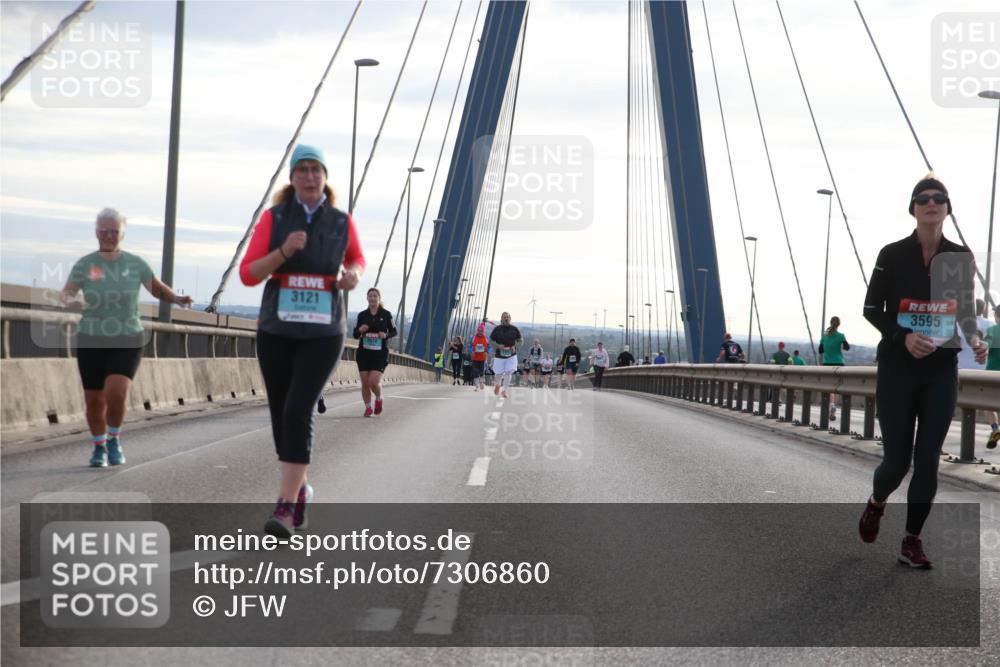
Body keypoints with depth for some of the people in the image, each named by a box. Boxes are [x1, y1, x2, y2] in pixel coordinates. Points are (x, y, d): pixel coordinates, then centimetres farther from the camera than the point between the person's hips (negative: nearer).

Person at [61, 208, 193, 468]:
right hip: (91, 341, 1)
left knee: (116, 394, -20)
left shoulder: (135, 264, -2)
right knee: (94, 400, 4)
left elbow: (158, 289, 7)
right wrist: (70, 302, -32)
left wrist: (178, 299, -14)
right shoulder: (84, 265, -3)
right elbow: (65, 295, -8)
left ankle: (114, 439, 8)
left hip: (127, 341, -1)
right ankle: (99, 448, 29)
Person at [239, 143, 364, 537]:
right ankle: (299, 489, 35)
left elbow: (357, 258, 23)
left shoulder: (342, 222, 3)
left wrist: (353, 275, -1)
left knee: (298, 413, -17)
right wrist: (284, 251, -20)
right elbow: (247, 275, -5)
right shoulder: (273, 218, -1)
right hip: (276, 332, 2)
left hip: (323, 334, -2)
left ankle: (285, 509, -18)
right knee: (281, 415, 11)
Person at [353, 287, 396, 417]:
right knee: (365, 383, 2)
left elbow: (394, 331, 8)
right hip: (364, 353, 2)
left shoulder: (386, 314, 0)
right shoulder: (362, 315, 5)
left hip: (380, 354, -2)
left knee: (374, 382, -14)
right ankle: (368, 407, 18)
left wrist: (386, 335, -13)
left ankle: (379, 399, 17)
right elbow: (355, 334, 10)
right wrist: (360, 330, -12)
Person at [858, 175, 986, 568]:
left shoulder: (961, 257, 3)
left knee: (928, 459, -2)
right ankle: (876, 503, 34)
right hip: (897, 369, -2)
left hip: (942, 371, 2)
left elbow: (966, 310, 14)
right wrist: (903, 337, -19)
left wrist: (974, 338, -7)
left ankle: (912, 542, 9)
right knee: (897, 459, -1)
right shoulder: (893, 255, -5)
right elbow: (872, 308, -2)